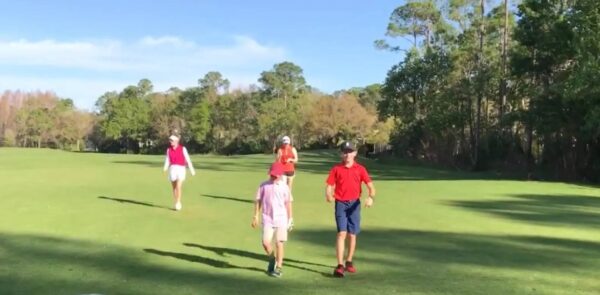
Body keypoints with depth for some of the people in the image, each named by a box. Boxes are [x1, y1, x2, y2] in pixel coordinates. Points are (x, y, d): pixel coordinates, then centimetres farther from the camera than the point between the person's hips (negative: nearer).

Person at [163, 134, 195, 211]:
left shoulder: (182, 149, -3)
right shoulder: (169, 150, 7)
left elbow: (187, 159, -1)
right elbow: (167, 160, 4)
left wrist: (192, 170, 1)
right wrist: (165, 167, -17)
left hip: (181, 169, -4)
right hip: (172, 169, 4)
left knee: (178, 187, -17)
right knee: (174, 187, 8)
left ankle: (178, 203, -7)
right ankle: (177, 203, 20)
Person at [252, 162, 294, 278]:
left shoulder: (284, 187, 2)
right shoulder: (264, 186, 3)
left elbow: (288, 203, 7)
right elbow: (258, 201, 8)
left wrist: (290, 219, 8)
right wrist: (256, 216, 4)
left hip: (281, 219, 0)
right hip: (267, 219, 1)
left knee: (279, 243, 0)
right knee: (265, 242, -9)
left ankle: (278, 267, 14)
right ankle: (272, 260, 22)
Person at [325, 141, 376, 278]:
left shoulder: (360, 169, 2)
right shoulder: (336, 169, 2)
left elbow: (370, 186, -2)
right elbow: (329, 186, 0)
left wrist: (371, 197, -22)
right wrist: (328, 195, -21)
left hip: (354, 204, 2)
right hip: (340, 204, -1)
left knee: (352, 235, 9)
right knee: (342, 233, -11)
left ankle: (349, 262, 27)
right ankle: (340, 265, -11)